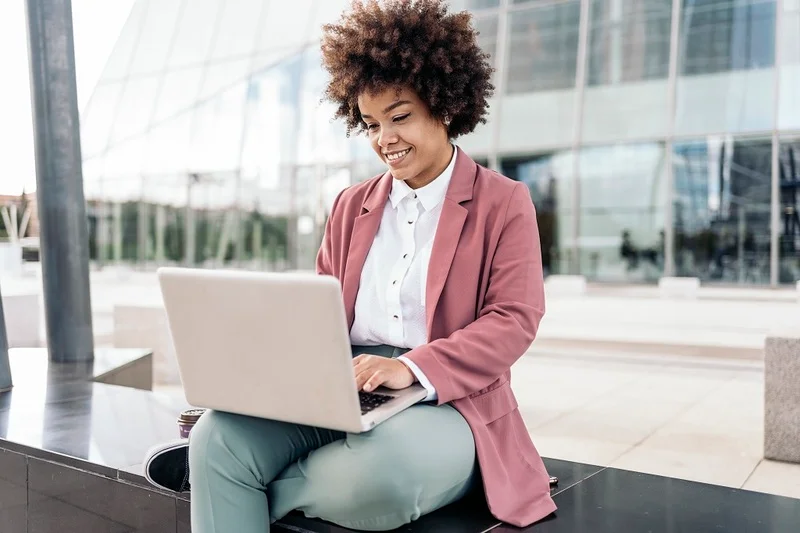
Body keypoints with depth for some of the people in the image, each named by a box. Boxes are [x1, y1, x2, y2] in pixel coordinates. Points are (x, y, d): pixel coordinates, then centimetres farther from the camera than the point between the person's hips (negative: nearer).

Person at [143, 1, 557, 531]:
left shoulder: (504, 202, 3)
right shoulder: (352, 206, 18)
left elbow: (513, 321, -8)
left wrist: (412, 368, -23)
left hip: (447, 403, -3)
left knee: (379, 474, -37)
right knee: (219, 435, -25)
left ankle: (257, 487, -9)